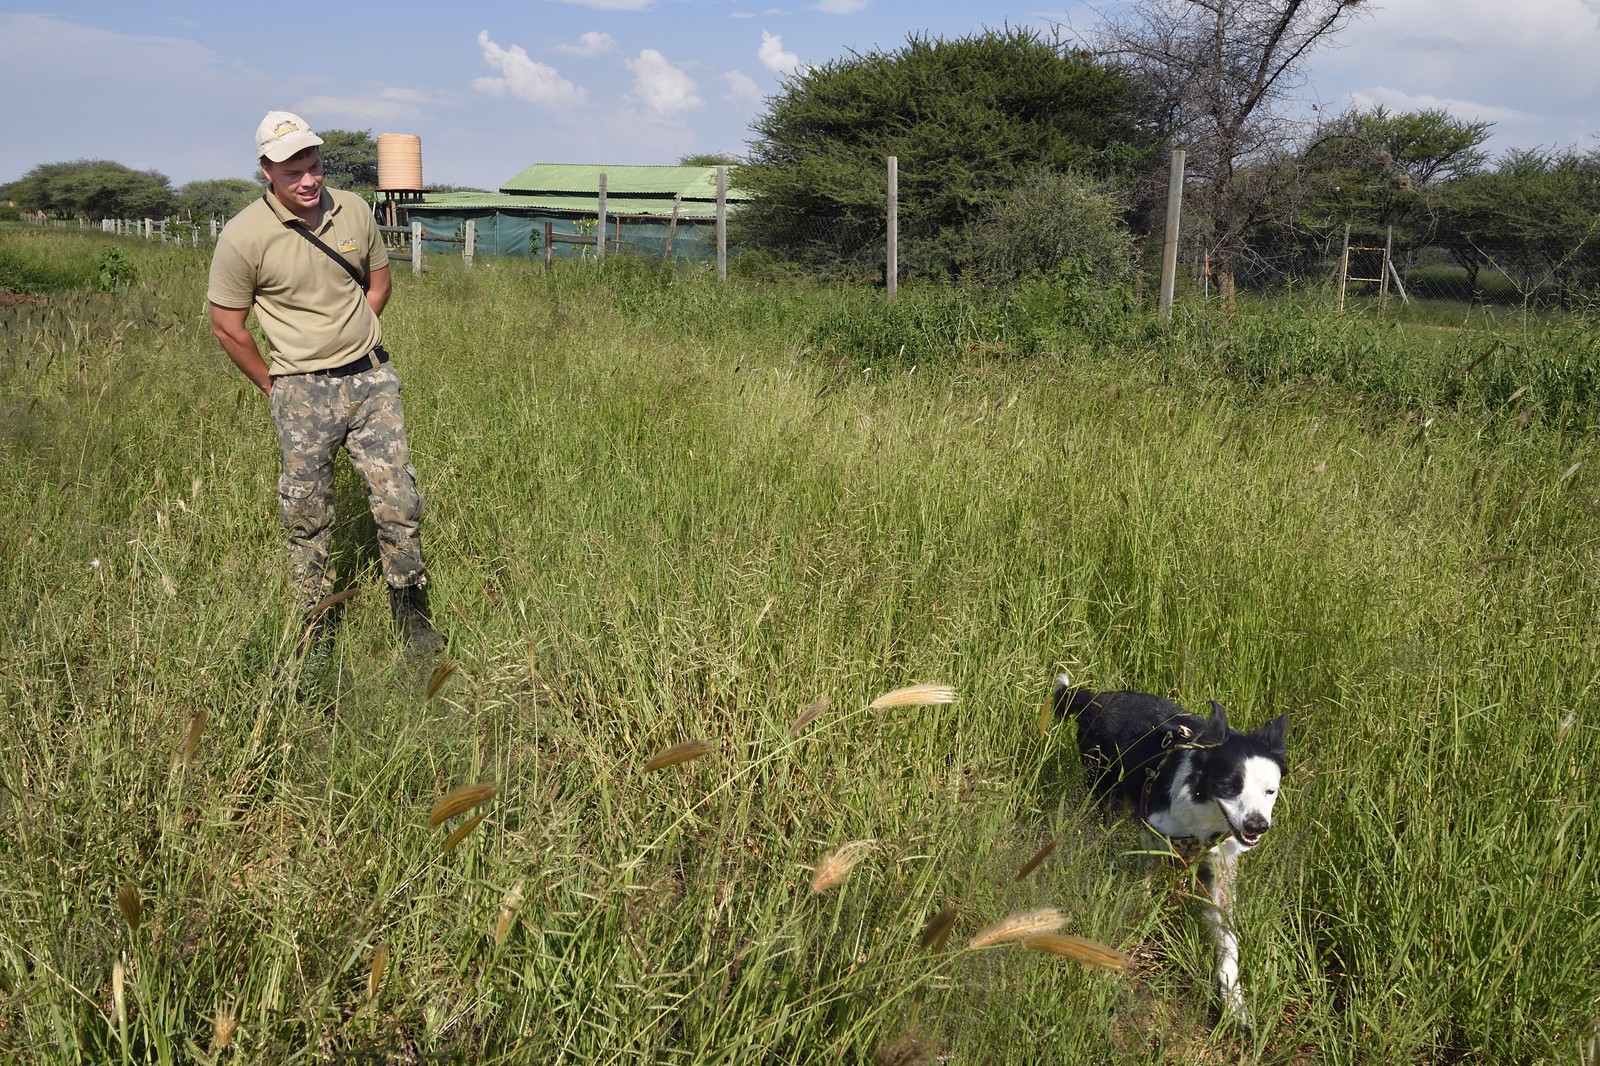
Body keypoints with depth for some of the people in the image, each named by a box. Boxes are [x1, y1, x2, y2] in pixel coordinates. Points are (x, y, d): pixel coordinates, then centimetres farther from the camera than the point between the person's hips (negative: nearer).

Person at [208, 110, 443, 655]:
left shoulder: (354, 210, 1)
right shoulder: (244, 236, -11)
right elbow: (227, 325, -2)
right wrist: (275, 386, 3)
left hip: (372, 377, 3)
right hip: (303, 392, -3)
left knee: (399, 502, 0)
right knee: (308, 518, 6)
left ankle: (411, 613, 18)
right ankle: (317, 627, 22)